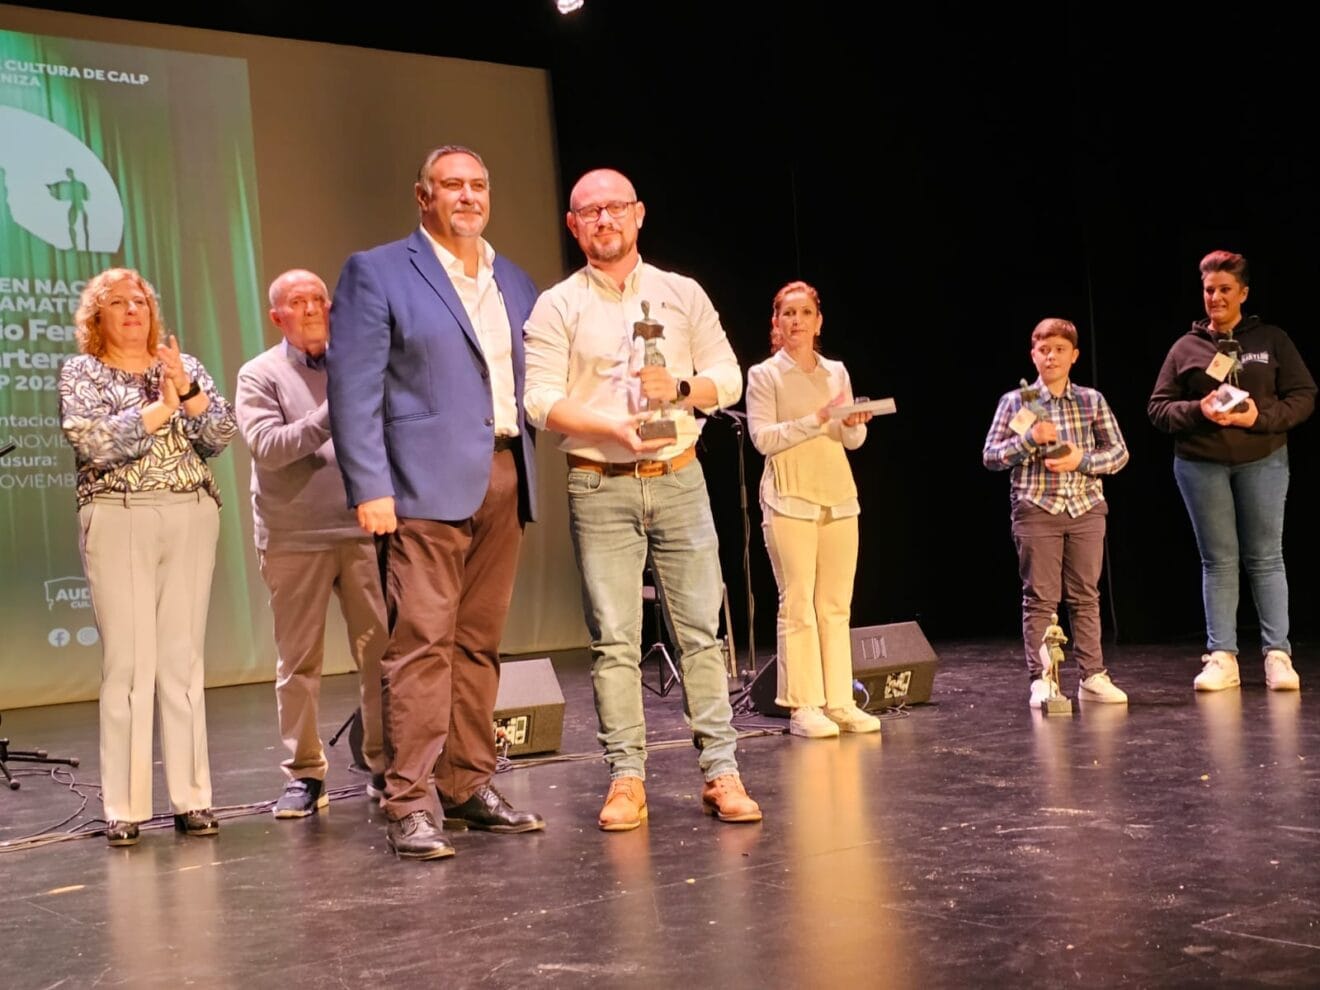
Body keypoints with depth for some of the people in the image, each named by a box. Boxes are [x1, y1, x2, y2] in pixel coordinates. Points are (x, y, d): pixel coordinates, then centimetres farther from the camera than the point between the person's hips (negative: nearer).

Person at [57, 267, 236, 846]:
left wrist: (187, 391, -12)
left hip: (191, 519, 3)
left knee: (184, 661, 3)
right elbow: (90, 441, -11)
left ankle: (191, 798, 7)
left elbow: (222, 435, 3)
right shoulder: (81, 372, 6)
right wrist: (161, 408, -12)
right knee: (128, 663, -5)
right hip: (119, 522, -2)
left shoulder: (184, 367, 14)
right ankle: (124, 808, -1)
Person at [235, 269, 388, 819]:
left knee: (382, 650, 0)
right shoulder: (260, 375, 4)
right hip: (293, 540, -2)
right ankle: (304, 773, 14)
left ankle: (385, 765, 10)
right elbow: (267, 447, -11)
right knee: (298, 661, 4)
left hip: (363, 530, 2)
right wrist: (331, 415, -19)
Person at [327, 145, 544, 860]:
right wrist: (369, 489, -14)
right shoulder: (377, 272, 1)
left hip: (503, 480, 6)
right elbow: (353, 387, -6)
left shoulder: (514, 283, 18)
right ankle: (410, 806, -5)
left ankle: (468, 787, 17)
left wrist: (527, 480, 10)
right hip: (426, 484, -6)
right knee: (420, 643, -8)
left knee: (479, 644, 9)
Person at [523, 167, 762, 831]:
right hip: (599, 486, -1)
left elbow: (728, 379, 9)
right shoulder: (557, 307, 3)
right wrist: (616, 428, -19)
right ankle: (626, 779, 3)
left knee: (700, 629, 0)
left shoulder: (683, 295, 10)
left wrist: (680, 388, -12)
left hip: (677, 478, 2)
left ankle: (720, 771, 5)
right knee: (614, 639, -2)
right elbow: (542, 400, -6)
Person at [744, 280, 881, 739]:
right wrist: (816, 421, -18)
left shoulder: (836, 371, 16)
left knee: (837, 606, 3)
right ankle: (802, 706, -3)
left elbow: (853, 441, 15)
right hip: (790, 500, -4)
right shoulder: (764, 375, 3)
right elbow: (763, 438, -8)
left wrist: (854, 424, -8)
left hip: (839, 498, 5)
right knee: (797, 604, -7)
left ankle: (839, 702, 8)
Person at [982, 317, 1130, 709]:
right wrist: (1029, 438, -13)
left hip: (1086, 509, 2)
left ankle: (1093, 677, 11)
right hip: (1036, 510, -2)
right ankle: (1040, 681, 3)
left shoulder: (1092, 400, 7)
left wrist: (1081, 460, -11)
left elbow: (1119, 453, 6)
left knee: (1085, 595, 6)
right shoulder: (1016, 402, 3)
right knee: (1040, 598, -1)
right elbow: (990, 456, 1)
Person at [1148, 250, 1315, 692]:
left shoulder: (1272, 340, 4)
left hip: (1263, 461, 0)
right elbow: (1158, 407, 4)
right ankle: (1221, 657, 6)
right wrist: (1197, 411, -14)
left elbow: (1304, 396, 1)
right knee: (1218, 561, 3)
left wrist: (1261, 416, -15)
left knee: (1265, 558, 3)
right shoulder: (1185, 347, 6)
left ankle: (1278, 655, 7)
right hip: (1200, 465, 1)